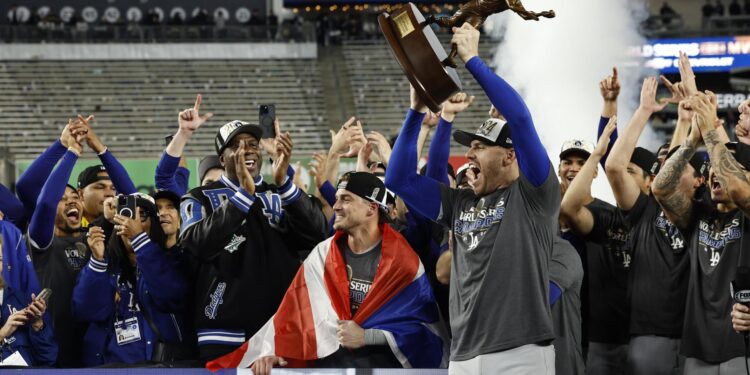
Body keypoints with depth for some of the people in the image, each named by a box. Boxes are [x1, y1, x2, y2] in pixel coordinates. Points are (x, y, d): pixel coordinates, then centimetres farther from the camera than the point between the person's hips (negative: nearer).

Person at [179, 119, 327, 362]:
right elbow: (198, 245, -13)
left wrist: (283, 182, -16)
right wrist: (244, 193, -19)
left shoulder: (282, 196, 14)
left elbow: (315, 236, -4)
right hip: (224, 335, -2)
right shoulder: (200, 199, 8)